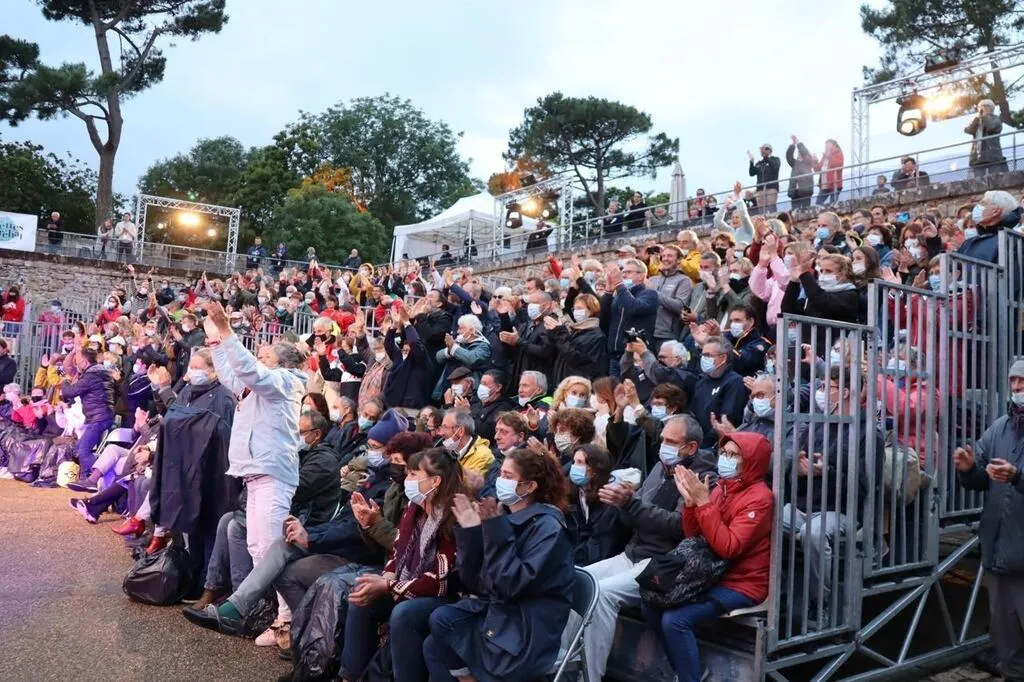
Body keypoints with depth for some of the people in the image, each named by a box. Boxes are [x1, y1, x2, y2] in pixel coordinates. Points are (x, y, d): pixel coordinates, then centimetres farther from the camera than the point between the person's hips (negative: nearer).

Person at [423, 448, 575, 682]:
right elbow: (473, 583, 4)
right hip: (497, 612, 7)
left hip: (526, 632, -7)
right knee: (432, 645, -8)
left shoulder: (547, 526, -14)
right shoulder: (508, 519, 7)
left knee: (441, 621, -13)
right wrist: (468, 531, -6)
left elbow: (514, 586, -25)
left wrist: (494, 529, -24)